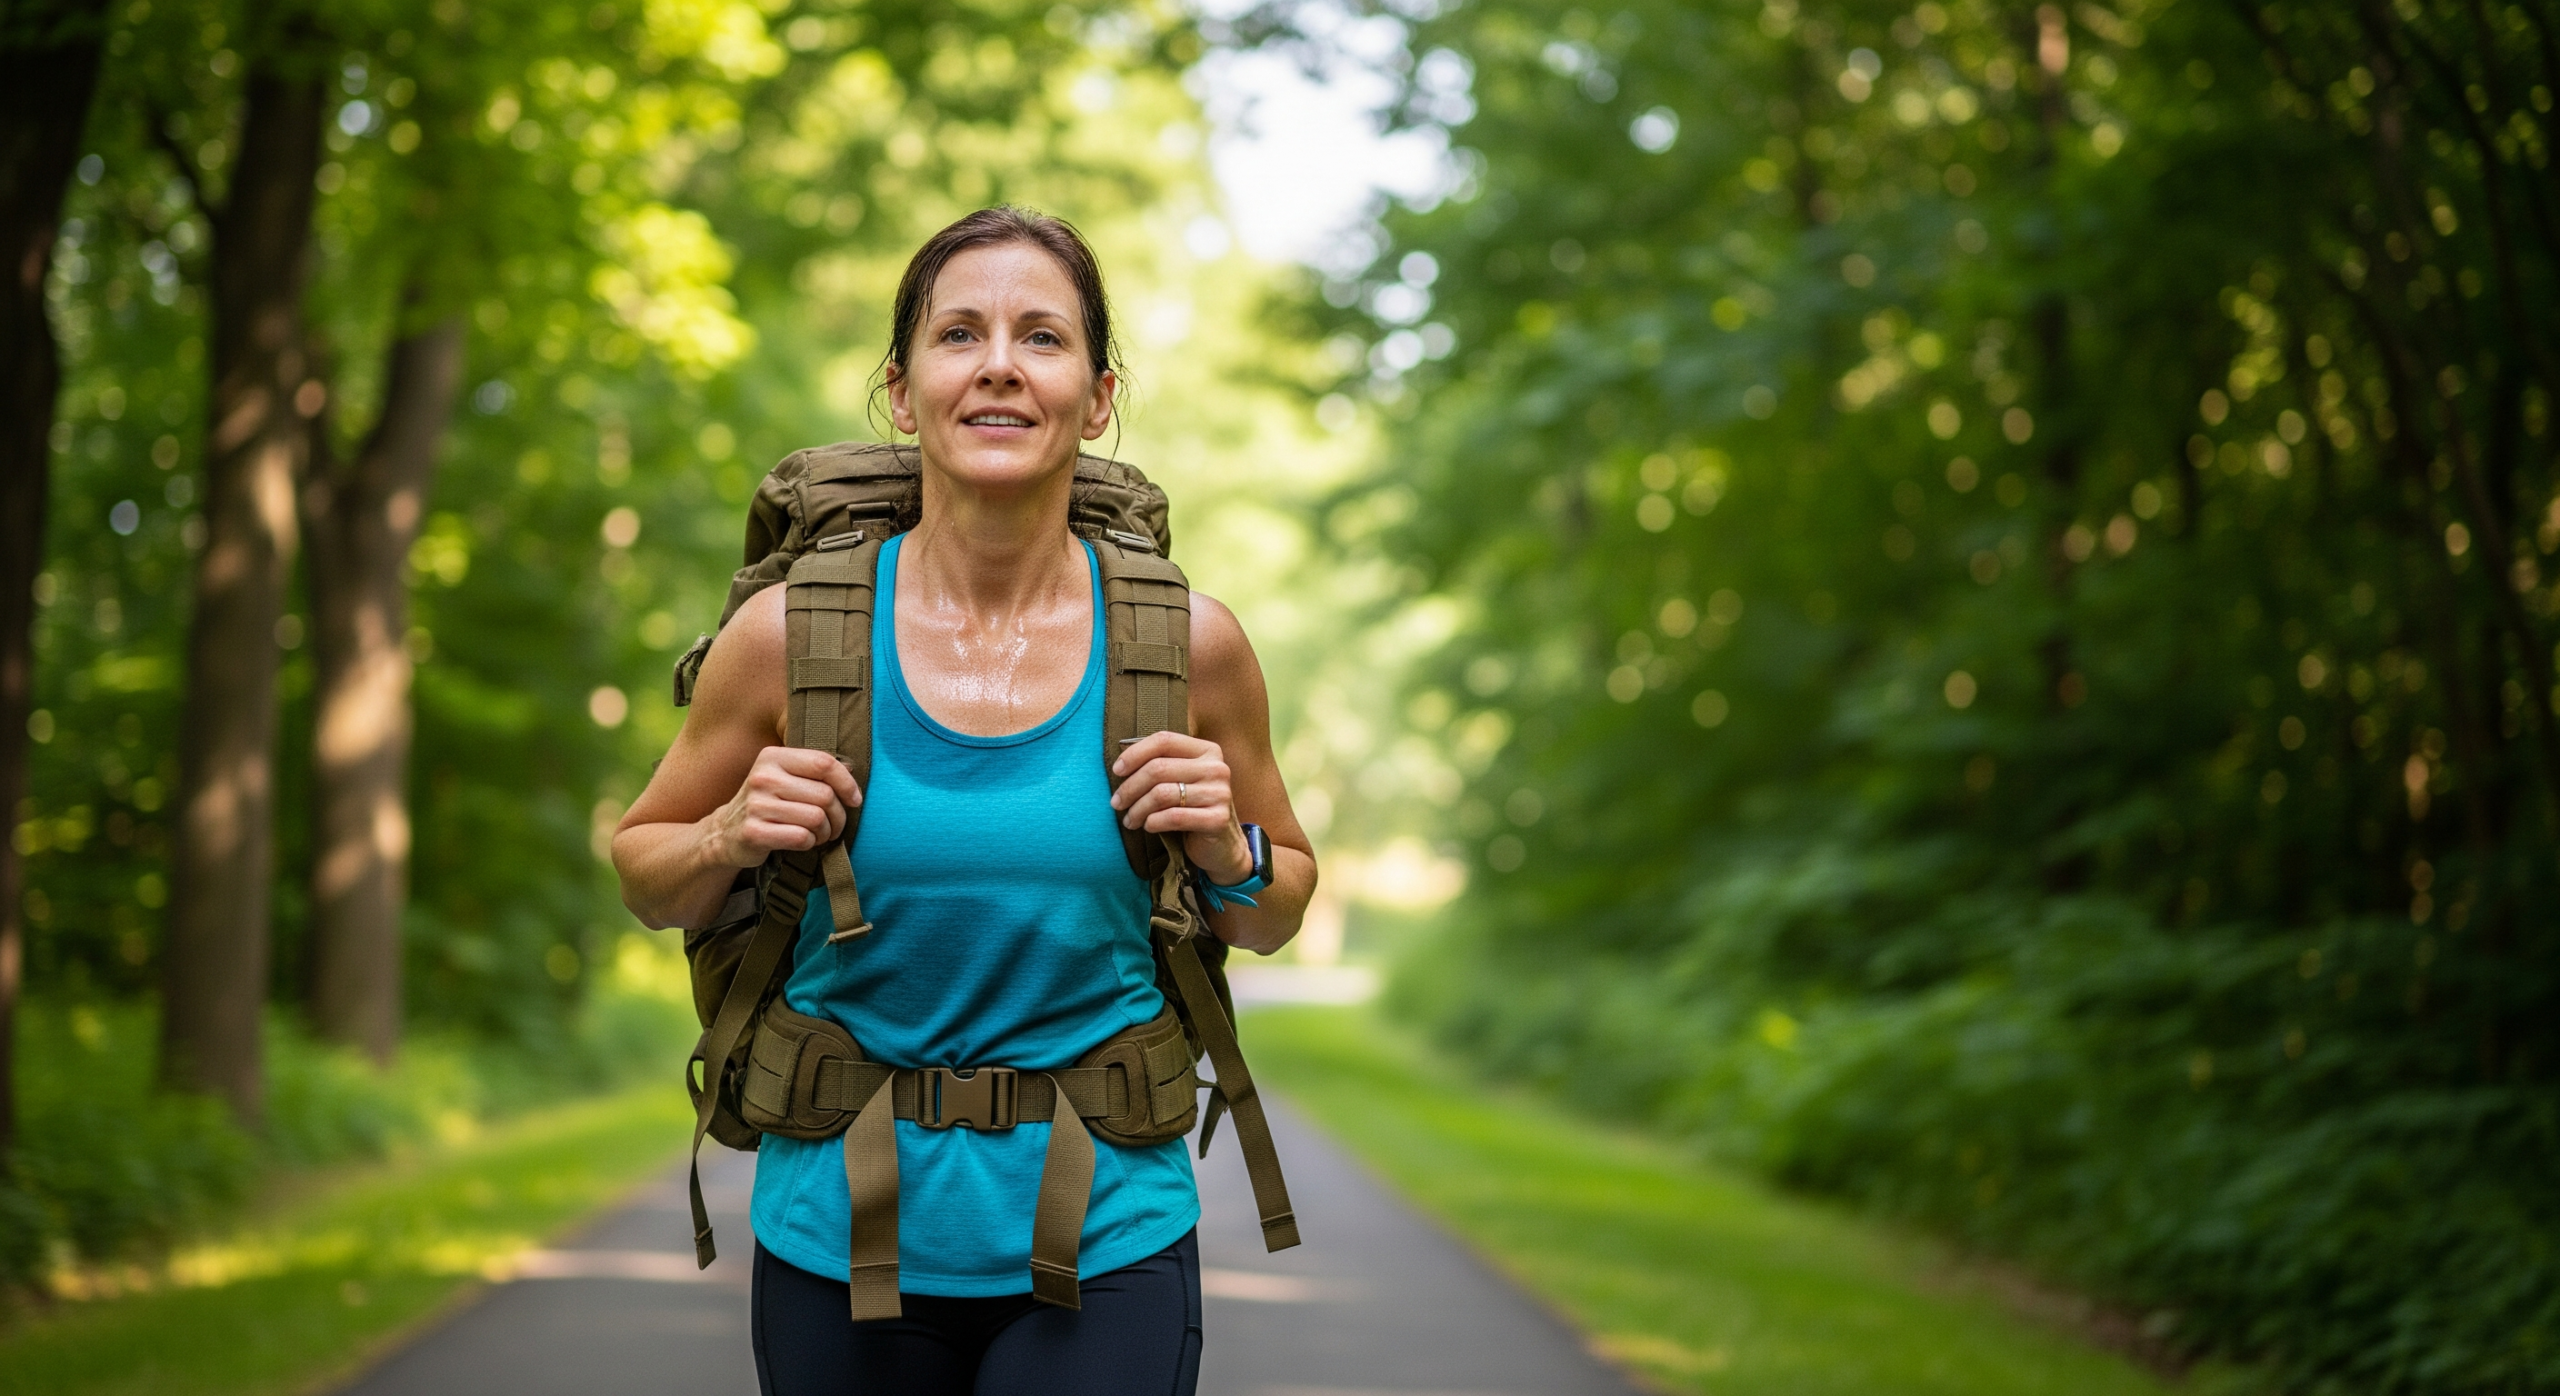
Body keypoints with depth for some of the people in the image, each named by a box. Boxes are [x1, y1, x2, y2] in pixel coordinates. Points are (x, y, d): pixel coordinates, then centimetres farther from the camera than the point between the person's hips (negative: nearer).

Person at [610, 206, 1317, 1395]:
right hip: (836, 1239, 1)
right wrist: (731, 839, -10)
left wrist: (1229, 854, -9)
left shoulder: (1186, 646, -3)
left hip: (1103, 1248, -1)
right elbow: (644, 868, 10)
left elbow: (1276, 916, 12)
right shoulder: (790, 637, -5)